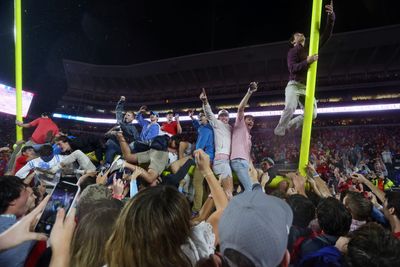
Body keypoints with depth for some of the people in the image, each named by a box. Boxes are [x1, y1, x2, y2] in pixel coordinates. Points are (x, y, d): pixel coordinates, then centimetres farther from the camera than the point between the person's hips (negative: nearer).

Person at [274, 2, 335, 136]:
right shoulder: (292, 52, 2)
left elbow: (325, 36, 13)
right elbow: (292, 68, -14)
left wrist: (331, 16, 2)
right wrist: (307, 61, -27)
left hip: (307, 88, 6)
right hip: (294, 85, -6)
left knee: (312, 114, -4)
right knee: (290, 107, -32)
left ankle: (290, 124, 16)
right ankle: (279, 129, -11)